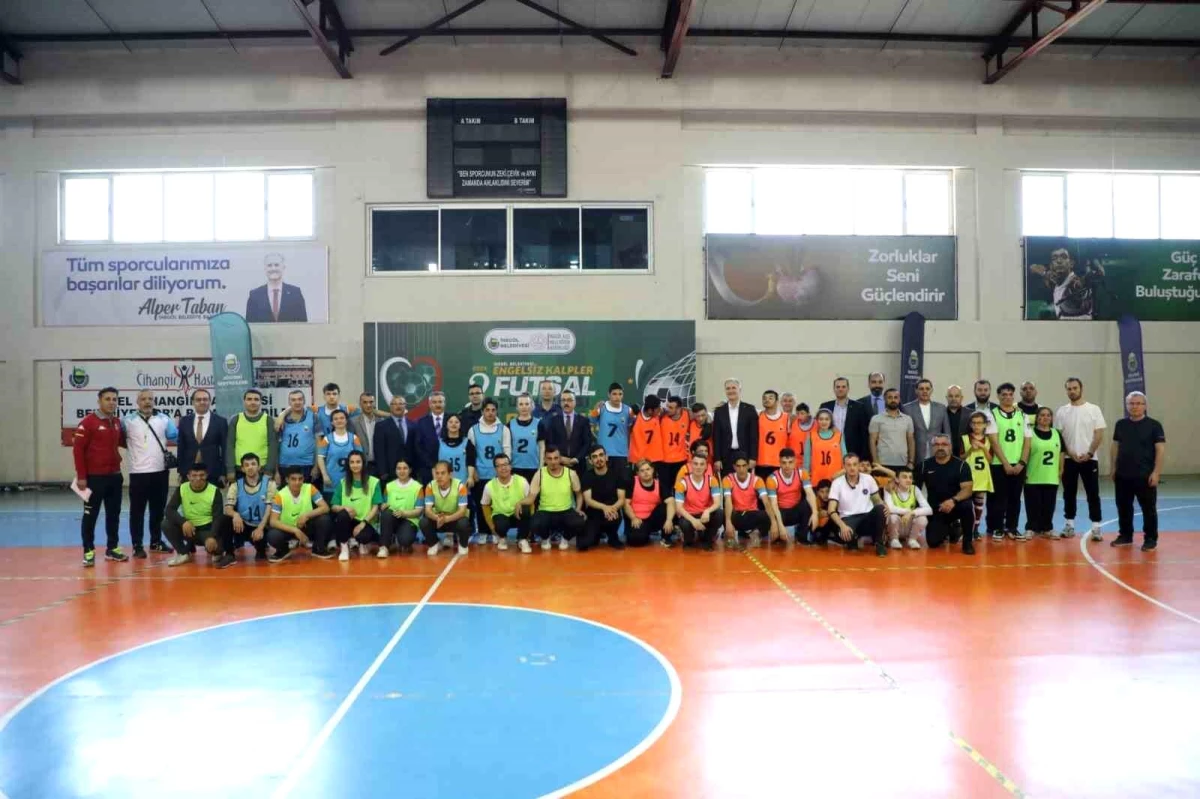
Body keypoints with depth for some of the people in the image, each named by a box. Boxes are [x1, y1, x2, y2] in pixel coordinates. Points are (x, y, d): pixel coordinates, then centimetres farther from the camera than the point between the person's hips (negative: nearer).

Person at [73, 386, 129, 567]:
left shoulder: (117, 422, 8)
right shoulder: (88, 421, -10)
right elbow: (77, 449, -12)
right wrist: (81, 476, -14)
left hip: (115, 476, 6)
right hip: (94, 477, -6)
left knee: (114, 514, 11)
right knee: (90, 515, 2)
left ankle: (112, 548, 21)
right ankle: (88, 552, 10)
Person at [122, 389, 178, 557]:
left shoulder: (164, 419, 6)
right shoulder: (128, 421, -1)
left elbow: (176, 436, 3)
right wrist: (131, 447, -8)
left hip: (160, 471, 3)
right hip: (138, 473, -3)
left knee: (158, 509, 12)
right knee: (137, 511, 2)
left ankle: (156, 541, 24)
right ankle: (137, 545, 9)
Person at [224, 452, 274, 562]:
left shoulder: (269, 483, -4)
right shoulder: (235, 485, 1)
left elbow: (269, 508, -11)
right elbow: (228, 509, -11)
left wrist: (260, 528, -24)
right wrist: (235, 514, -35)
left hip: (262, 527, -1)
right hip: (243, 526, 1)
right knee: (227, 518, -28)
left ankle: (261, 550, 6)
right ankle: (230, 553, -9)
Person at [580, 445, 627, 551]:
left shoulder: (617, 476, -2)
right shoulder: (587, 477, -4)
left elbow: (622, 499, -7)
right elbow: (588, 500, -15)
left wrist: (613, 508, -31)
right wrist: (604, 507, -34)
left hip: (611, 512, 0)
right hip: (593, 515, 0)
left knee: (613, 515, -38)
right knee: (583, 544, -21)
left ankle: (613, 537, -3)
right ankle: (597, 534, 17)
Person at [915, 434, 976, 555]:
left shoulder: (961, 465, -9)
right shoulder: (925, 465, -1)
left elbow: (968, 489, -20)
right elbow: (916, 488, 5)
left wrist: (953, 500, -38)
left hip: (955, 506, -2)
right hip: (935, 510, 2)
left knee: (966, 505, -37)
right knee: (933, 542, -14)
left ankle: (968, 541, -11)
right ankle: (951, 529, 23)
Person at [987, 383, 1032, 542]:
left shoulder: (1022, 415, 8)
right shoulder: (993, 414, -2)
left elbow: (1027, 441, 6)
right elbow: (994, 442, -7)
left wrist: (1022, 463, -5)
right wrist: (1006, 464, -12)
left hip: (1018, 465, 3)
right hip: (999, 464, -3)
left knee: (1015, 498, 8)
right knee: (999, 498, 0)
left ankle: (1011, 528, 17)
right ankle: (997, 528, 9)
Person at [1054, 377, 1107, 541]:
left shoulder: (1094, 409, -1)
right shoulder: (1061, 411, 4)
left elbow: (1099, 435, -4)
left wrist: (1089, 454, -13)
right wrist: (1070, 454, -7)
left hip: (1089, 459, -2)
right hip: (1069, 460, 2)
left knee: (1093, 494, -1)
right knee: (1069, 494, 8)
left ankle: (1096, 527, 3)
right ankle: (1069, 524, 17)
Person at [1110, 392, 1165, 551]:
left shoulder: (1153, 425, -5)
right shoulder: (1121, 424, 8)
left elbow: (1161, 450, -8)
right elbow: (1115, 447, 14)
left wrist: (1156, 472, -14)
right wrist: (1113, 468, 10)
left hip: (1145, 476, -4)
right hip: (1122, 475, 4)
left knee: (1148, 509, 3)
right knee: (1123, 508, 11)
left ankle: (1150, 539, 12)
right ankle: (1125, 536, 24)